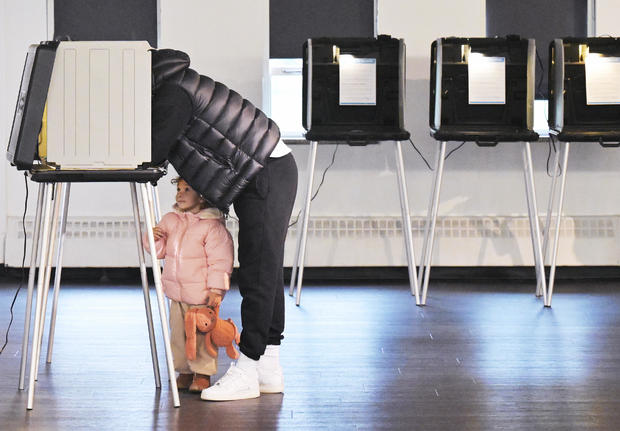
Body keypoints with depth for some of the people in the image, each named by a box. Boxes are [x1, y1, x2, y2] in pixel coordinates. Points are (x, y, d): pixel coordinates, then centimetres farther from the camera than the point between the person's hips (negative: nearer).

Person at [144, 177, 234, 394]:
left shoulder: (212, 226, -12)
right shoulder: (170, 220, 7)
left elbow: (220, 260, -13)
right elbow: (160, 251, 16)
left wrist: (216, 289, -16)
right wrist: (154, 239, -6)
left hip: (202, 294, -6)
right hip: (176, 292, 7)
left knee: (201, 334, -1)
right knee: (178, 333, 12)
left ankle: (203, 374, 10)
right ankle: (184, 371, 23)